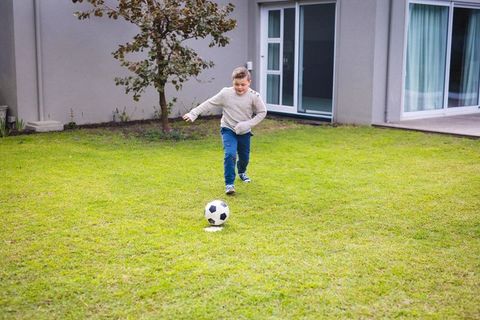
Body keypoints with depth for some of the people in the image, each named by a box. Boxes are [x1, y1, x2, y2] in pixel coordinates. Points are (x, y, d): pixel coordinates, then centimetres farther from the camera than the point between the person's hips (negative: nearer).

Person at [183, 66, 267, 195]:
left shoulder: (254, 96, -15)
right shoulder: (225, 93, -15)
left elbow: (262, 112, -5)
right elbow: (209, 104, -9)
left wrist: (248, 124, -17)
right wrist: (193, 113, -13)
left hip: (244, 132, 2)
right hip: (228, 130, -2)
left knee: (244, 157, 16)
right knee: (230, 154, -22)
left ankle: (242, 172, 51)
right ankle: (229, 184, -13)